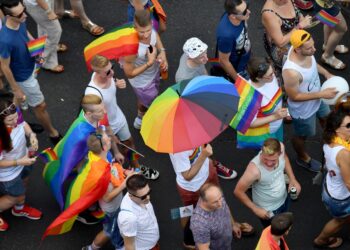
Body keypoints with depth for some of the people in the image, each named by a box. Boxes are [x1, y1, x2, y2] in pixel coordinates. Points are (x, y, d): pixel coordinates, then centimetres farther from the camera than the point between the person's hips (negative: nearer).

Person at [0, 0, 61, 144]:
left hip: (31, 67, 7)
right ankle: (53, 134, 38)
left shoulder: (20, 21, -19)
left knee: (26, 101, 31)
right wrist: (16, 89, -16)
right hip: (23, 77, -7)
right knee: (40, 106, 14)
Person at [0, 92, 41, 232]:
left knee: (24, 183, 34)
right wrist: (19, 162, -30)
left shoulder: (14, 114, -28)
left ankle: (20, 209, 65)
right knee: (16, 196, 20)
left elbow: (23, 124, -3)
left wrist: (31, 135, -21)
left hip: (22, 157, 7)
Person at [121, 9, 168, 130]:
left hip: (153, 72, 6)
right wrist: (150, 63, -39)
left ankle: (140, 120, 69)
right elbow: (129, 74, -30)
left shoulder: (148, 27, -29)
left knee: (144, 99, 37)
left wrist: (162, 51, -17)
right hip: (142, 82, -6)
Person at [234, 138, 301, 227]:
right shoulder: (255, 169, -42)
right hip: (267, 210, -6)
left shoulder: (280, 147, -27)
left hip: (284, 199, 6)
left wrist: (292, 179, -7)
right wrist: (255, 209, -21)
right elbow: (238, 191, -28)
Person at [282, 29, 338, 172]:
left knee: (327, 118, 34)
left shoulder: (304, 50, -22)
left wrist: (326, 73, -8)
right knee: (302, 135, 24)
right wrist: (322, 94, -30)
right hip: (303, 109, -7)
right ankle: (303, 158, 55)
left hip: (317, 99, 7)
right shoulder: (291, 72, -45)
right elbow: (294, 97, -30)